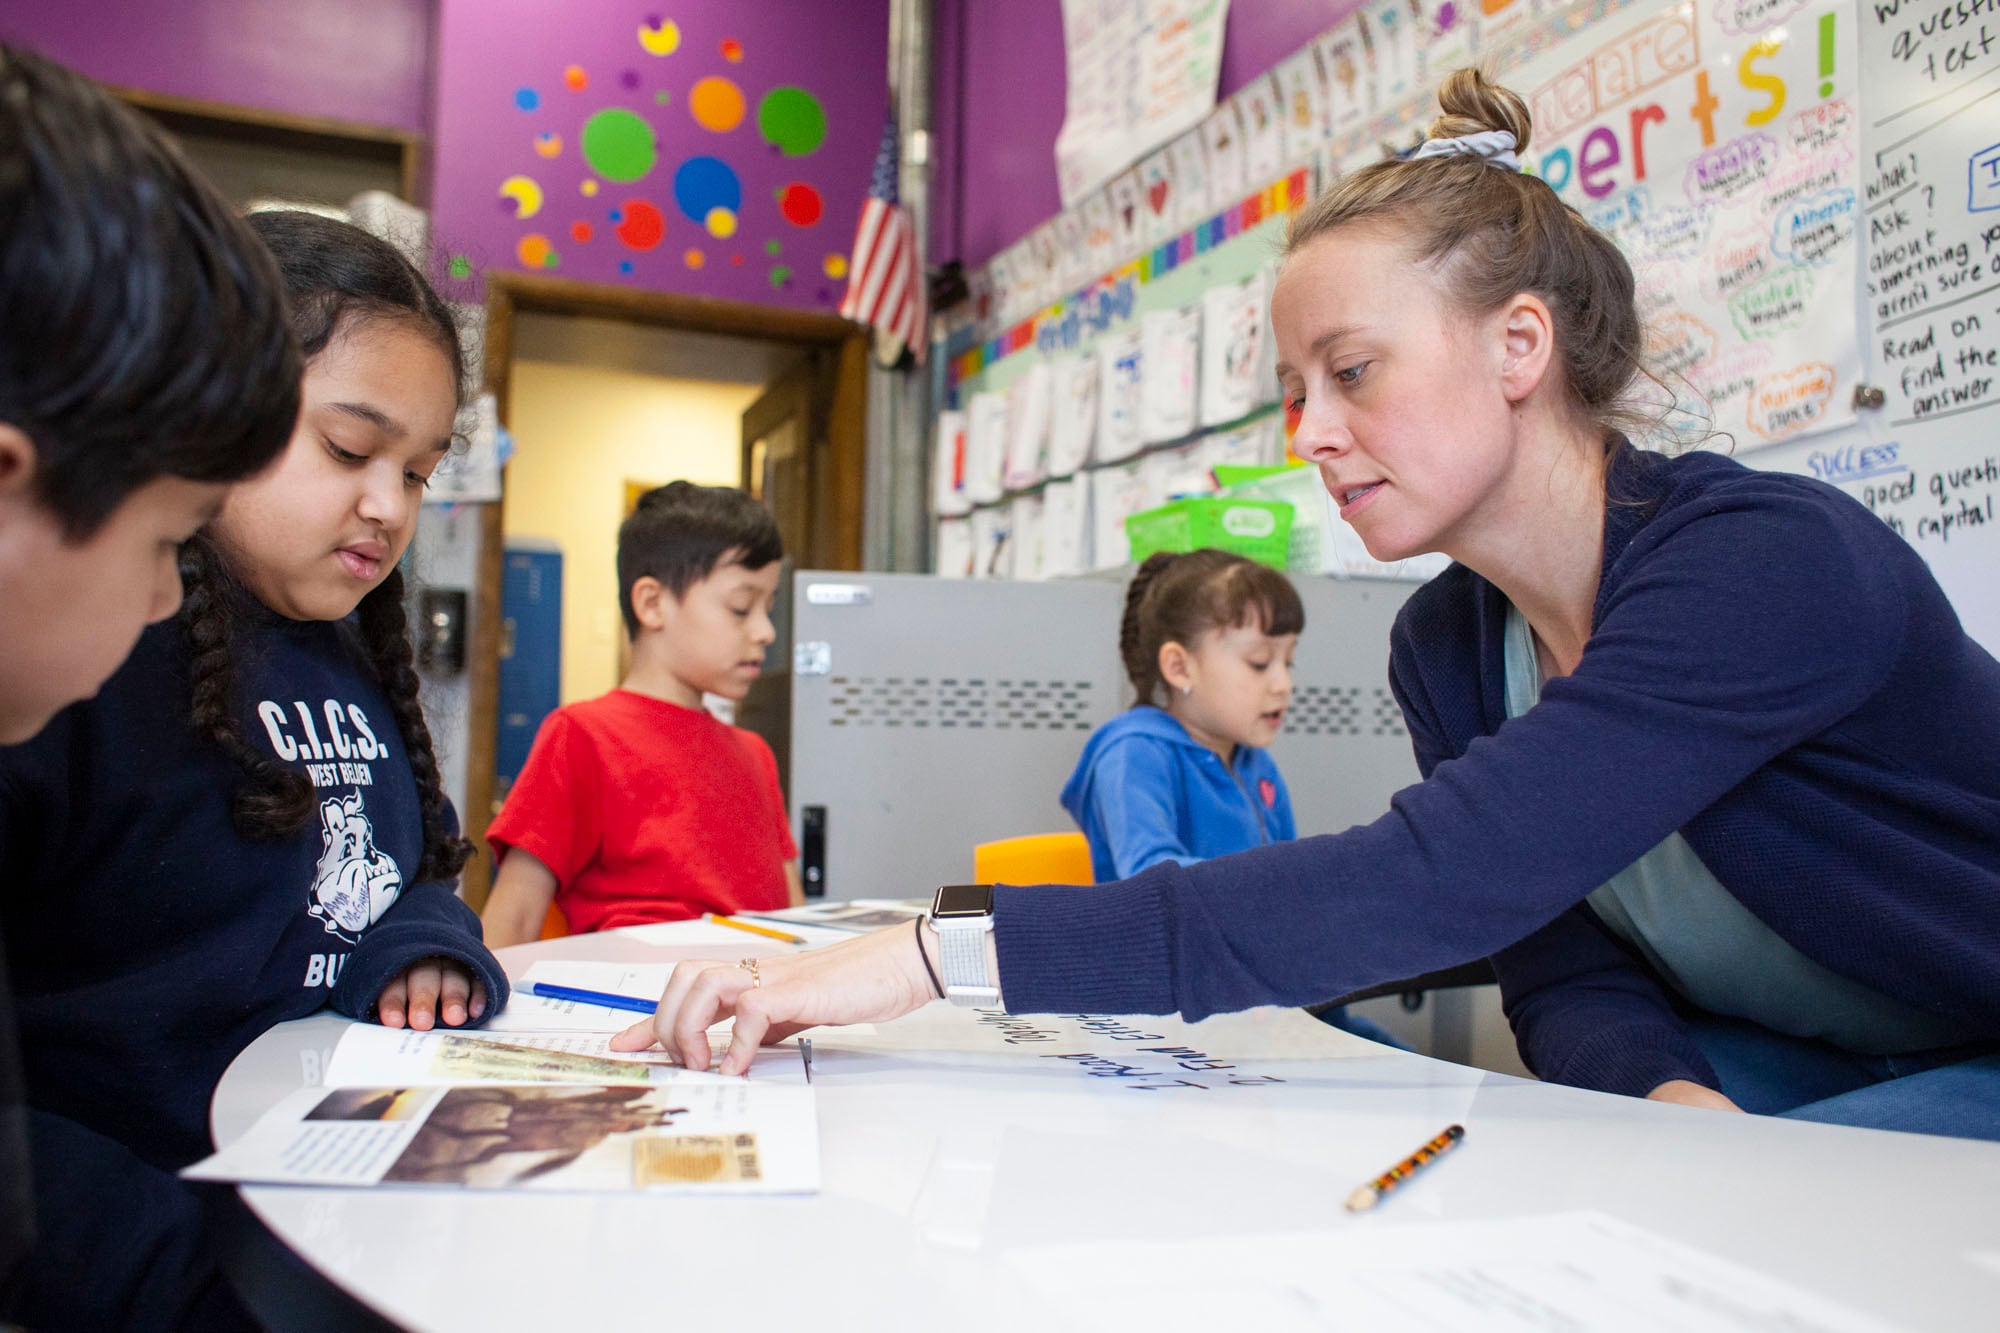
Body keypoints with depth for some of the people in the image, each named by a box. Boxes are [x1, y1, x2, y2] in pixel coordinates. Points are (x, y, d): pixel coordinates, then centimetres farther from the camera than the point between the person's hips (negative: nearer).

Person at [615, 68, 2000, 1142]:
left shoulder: (1771, 562, -30)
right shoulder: (1445, 647, -5)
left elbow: (1431, 885, -41)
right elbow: (1566, 972, -6)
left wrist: (937, 956, -44)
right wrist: (1669, 1086, -31)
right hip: (1803, 1076, 5)